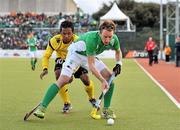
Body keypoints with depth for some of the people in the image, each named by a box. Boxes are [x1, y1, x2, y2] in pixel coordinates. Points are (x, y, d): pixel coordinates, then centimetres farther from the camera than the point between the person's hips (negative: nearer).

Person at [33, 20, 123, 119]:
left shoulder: (114, 39, -20)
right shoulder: (91, 39, -39)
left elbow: (118, 51, 7)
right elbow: (91, 65, -36)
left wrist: (118, 63, -11)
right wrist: (102, 81, -40)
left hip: (90, 56, 6)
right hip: (76, 53, -6)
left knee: (110, 77, -8)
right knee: (63, 80, -24)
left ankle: (106, 110, 2)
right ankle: (42, 108, -22)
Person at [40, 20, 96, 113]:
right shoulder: (54, 41, -29)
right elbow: (46, 56, -18)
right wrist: (45, 69, -36)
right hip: (62, 59, 1)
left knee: (85, 78, -15)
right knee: (58, 74, -27)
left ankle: (92, 99, 22)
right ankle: (67, 104, -11)